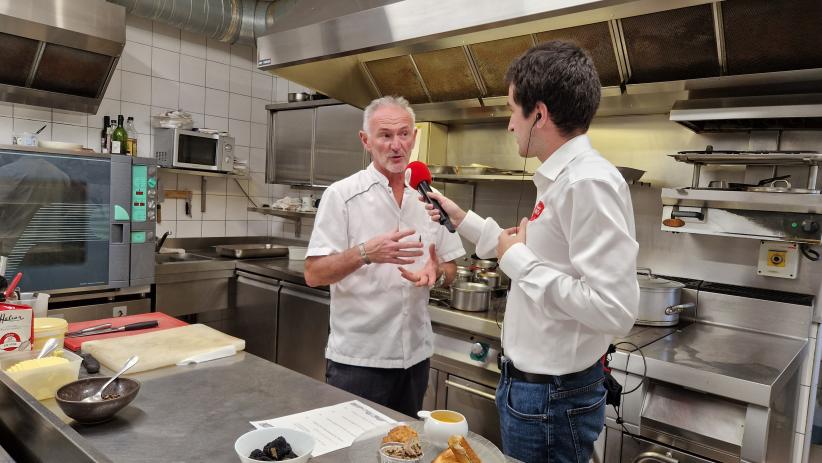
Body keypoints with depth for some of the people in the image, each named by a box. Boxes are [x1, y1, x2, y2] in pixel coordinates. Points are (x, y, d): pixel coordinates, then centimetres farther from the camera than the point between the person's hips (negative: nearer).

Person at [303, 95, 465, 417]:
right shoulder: (342, 195, -8)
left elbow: (450, 270, 10)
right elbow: (314, 274, -13)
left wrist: (436, 271, -14)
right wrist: (365, 253, -29)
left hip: (416, 354, 5)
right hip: (357, 358, -4)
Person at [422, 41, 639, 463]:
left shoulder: (589, 183, -24)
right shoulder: (562, 178, 7)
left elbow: (613, 311, -30)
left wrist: (519, 261, -20)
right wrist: (463, 220, 18)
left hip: (550, 397, -9)